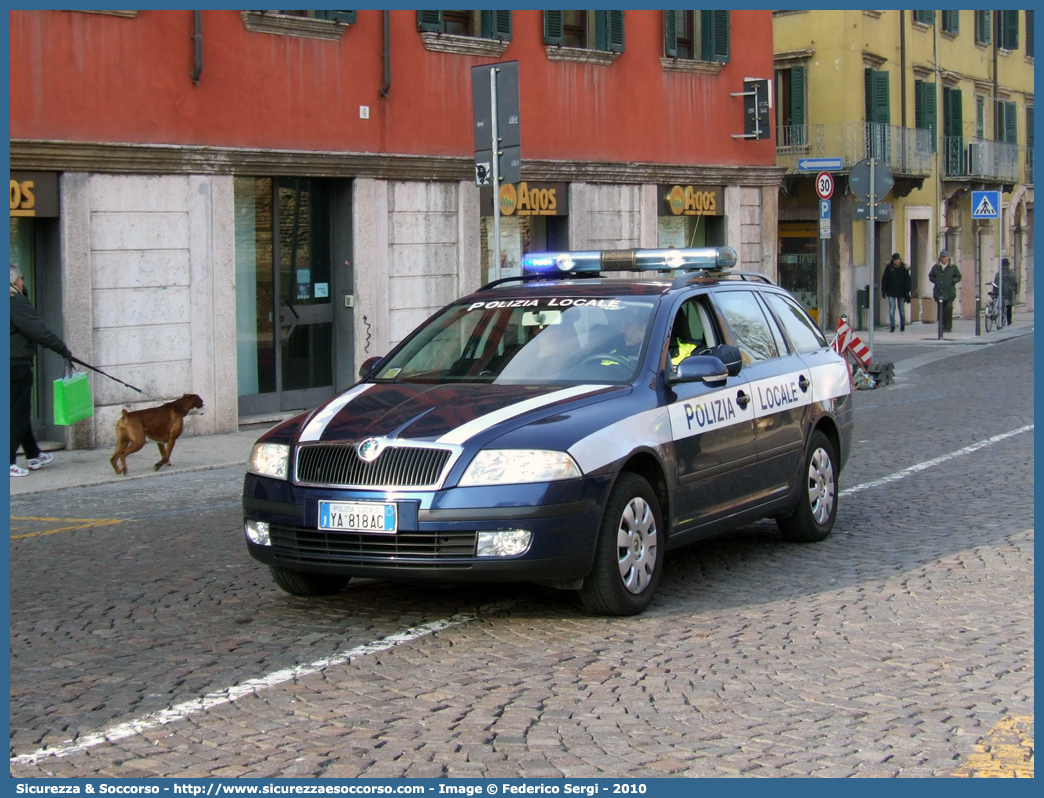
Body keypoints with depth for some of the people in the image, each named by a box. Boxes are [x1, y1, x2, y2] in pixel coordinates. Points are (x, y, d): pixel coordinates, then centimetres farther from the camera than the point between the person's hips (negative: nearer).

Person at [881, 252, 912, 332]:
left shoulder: (904, 268, -2)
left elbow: (907, 281, 0)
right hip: (891, 292, 0)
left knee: (902, 309, 9)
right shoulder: (889, 267, -1)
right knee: (891, 309, -5)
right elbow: (884, 280, 5)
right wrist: (884, 291, 1)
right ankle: (892, 326, -1)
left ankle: (902, 325, 23)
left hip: (901, 292, 0)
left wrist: (907, 292, -5)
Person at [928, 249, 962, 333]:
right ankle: (943, 327, 10)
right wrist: (936, 281, 1)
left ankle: (949, 327, -6)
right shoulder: (936, 267, 11)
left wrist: (952, 281, -7)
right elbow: (931, 276, 19)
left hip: (949, 292, -2)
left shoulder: (953, 267, 5)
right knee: (941, 310, 3)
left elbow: (958, 277, 11)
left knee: (948, 308, -13)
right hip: (939, 292, 2)